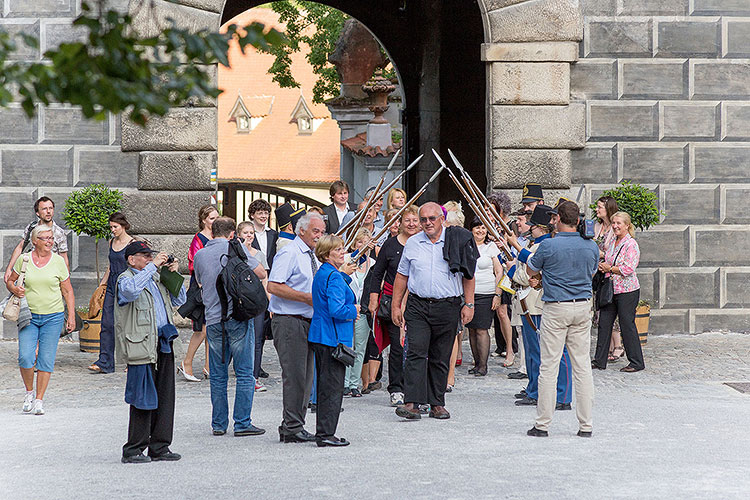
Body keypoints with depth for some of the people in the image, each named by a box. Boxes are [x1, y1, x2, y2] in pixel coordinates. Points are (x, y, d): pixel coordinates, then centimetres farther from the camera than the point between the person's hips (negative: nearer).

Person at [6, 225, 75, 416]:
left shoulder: (58, 261, 0)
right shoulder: (23, 259, 1)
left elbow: (67, 291, 6)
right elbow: (9, 281, 13)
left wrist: (71, 316, 0)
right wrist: (15, 289, -10)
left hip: (53, 316, 0)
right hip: (28, 316, 0)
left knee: (46, 360, -2)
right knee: (25, 357, -11)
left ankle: (39, 400, 8)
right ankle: (29, 392, 13)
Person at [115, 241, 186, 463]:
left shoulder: (156, 278, 19)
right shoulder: (125, 279, -3)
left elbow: (179, 300, 24)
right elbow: (131, 289, -29)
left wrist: (174, 275, 10)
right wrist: (154, 266, -23)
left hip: (163, 345, 7)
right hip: (141, 347, -7)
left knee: (164, 398, 8)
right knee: (143, 401, -5)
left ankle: (159, 448, 15)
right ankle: (133, 450, 3)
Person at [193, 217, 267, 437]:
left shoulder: (199, 255, 9)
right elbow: (261, 274, 0)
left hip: (213, 320, 4)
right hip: (238, 317, -4)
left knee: (218, 375, 10)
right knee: (244, 373, 1)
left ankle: (219, 424, 12)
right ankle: (242, 423, -1)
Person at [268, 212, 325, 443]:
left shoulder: (313, 257, 19)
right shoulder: (289, 253, -10)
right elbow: (273, 286, -20)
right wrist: (307, 298, -20)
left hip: (308, 321, 9)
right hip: (289, 322, -9)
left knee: (305, 377, 10)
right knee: (294, 375, -10)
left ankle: (293, 427, 16)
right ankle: (292, 429, -6)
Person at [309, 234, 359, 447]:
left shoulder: (322, 273, 12)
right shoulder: (333, 276, -18)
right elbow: (336, 310, -26)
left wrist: (344, 275, 18)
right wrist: (354, 310, -8)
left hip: (319, 337, 10)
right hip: (333, 338, -10)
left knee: (325, 386, 15)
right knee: (333, 387, -5)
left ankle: (323, 432, 20)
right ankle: (325, 434, -3)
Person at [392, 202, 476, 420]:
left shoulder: (456, 242, 3)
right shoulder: (412, 243, 9)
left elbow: (468, 275, 7)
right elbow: (402, 276, 15)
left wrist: (469, 304, 1)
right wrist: (396, 306, 11)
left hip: (447, 307, 0)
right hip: (418, 306, 1)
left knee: (440, 359, 6)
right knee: (416, 353, -12)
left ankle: (437, 404, 14)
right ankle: (412, 403, -17)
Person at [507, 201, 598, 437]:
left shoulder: (548, 245, -11)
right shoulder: (591, 246, 2)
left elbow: (532, 270, 5)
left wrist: (517, 247, 22)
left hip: (555, 309, -4)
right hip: (583, 307, 4)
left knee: (549, 366, 0)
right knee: (582, 366, 7)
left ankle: (543, 424, 2)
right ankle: (586, 425, 9)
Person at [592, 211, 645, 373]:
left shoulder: (631, 244, -12)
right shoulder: (613, 243, 13)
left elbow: (628, 269, -19)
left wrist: (609, 268, -11)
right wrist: (602, 266, 2)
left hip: (627, 291, -8)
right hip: (611, 290, 8)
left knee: (627, 325, -3)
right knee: (604, 323, 8)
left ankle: (636, 362, 8)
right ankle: (599, 361, 15)